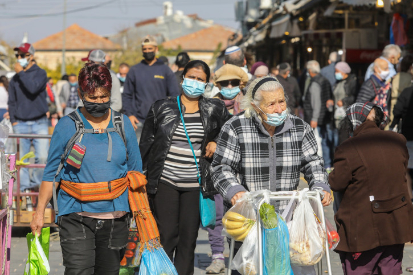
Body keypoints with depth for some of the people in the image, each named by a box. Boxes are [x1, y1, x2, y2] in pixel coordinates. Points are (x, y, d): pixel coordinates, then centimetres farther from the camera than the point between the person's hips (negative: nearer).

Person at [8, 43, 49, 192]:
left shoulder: (40, 73, 2)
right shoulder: (15, 79, 11)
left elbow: (33, 88, -18)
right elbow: (11, 102, 16)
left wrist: (21, 73, -9)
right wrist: (13, 120, 6)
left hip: (39, 123, -3)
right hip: (21, 123, 3)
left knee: (43, 157, -10)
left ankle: (35, 181, 9)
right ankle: (23, 186, 9)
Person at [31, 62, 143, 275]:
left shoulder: (123, 125, 7)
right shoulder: (66, 126, -1)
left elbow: (135, 173, 13)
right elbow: (51, 173, 4)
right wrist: (40, 212, 1)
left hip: (115, 217, 3)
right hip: (76, 217, -3)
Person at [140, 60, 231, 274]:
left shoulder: (214, 110, 5)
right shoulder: (161, 108, 2)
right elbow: (146, 145, 5)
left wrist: (216, 143, 3)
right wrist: (140, 176, 2)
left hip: (194, 184, 2)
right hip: (165, 181, -2)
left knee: (189, 238, 4)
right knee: (166, 236, -6)